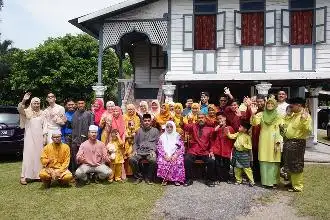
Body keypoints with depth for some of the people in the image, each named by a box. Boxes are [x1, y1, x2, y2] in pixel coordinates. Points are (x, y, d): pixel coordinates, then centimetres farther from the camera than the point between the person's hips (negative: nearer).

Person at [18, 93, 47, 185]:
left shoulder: (41, 113, 11)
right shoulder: (27, 112, 0)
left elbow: (44, 125, 9)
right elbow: (19, 109, -21)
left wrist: (45, 136, 1)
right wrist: (23, 100, -38)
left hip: (39, 137, 3)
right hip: (30, 137, -3)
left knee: (39, 155, 6)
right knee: (28, 155, -5)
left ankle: (38, 175, 13)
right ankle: (24, 176, -2)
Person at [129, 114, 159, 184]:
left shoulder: (155, 131, 15)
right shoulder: (139, 131, 21)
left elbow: (157, 143, 10)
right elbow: (135, 142, 20)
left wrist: (153, 150, -6)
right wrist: (134, 150, 2)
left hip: (150, 151, -2)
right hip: (140, 151, 2)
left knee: (153, 160, -35)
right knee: (132, 159, -28)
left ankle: (148, 178, -10)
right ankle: (139, 177, -7)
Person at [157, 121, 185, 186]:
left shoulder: (177, 136, 10)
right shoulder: (162, 136, 11)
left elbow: (181, 147, 2)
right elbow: (159, 147, 3)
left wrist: (175, 155, -14)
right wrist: (165, 155, -14)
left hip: (175, 155, 0)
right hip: (165, 155, 1)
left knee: (178, 162, -30)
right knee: (162, 161, -30)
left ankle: (177, 179, -18)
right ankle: (165, 179, -16)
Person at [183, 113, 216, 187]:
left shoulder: (209, 129, 9)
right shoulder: (193, 126, 9)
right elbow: (185, 126, -9)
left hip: (205, 152, 0)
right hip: (193, 151, 0)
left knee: (211, 161, -24)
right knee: (187, 160, -26)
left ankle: (210, 180, 1)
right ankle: (189, 179, -6)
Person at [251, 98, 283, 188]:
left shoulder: (278, 116, 6)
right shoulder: (261, 114, 7)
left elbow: (281, 129, 1)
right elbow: (255, 123, -9)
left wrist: (278, 141, -7)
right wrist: (253, 114, -25)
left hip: (273, 141, -1)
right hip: (263, 140, 1)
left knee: (274, 161, -1)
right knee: (264, 161, 2)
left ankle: (273, 181, 8)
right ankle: (265, 181, 11)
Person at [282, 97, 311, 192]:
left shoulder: (305, 116, -13)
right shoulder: (292, 115, 13)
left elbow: (308, 131, -24)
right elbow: (285, 126, 26)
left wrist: (304, 121, -35)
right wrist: (286, 118, 15)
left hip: (297, 143, -9)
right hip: (288, 142, 9)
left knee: (296, 165, 0)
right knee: (289, 164, 18)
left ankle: (297, 186, 11)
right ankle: (291, 182, 33)